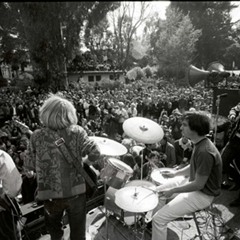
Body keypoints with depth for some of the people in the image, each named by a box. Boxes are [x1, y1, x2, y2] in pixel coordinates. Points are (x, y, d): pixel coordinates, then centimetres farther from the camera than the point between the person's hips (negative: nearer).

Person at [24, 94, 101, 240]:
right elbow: (95, 153, -18)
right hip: (75, 191, 0)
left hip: (50, 194, 1)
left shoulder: (37, 136, -9)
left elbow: (29, 166, -2)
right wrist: (86, 160, 3)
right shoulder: (77, 132, -12)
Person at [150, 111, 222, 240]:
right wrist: (176, 173, 6)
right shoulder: (199, 143, -2)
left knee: (159, 218, -13)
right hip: (194, 182, 9)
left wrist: (173, 191, -18)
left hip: (202, 194, -9)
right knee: (158, 190, 15)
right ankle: (154, 226, 34)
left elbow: (199, 185, -26)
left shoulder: (205, 152, -32)